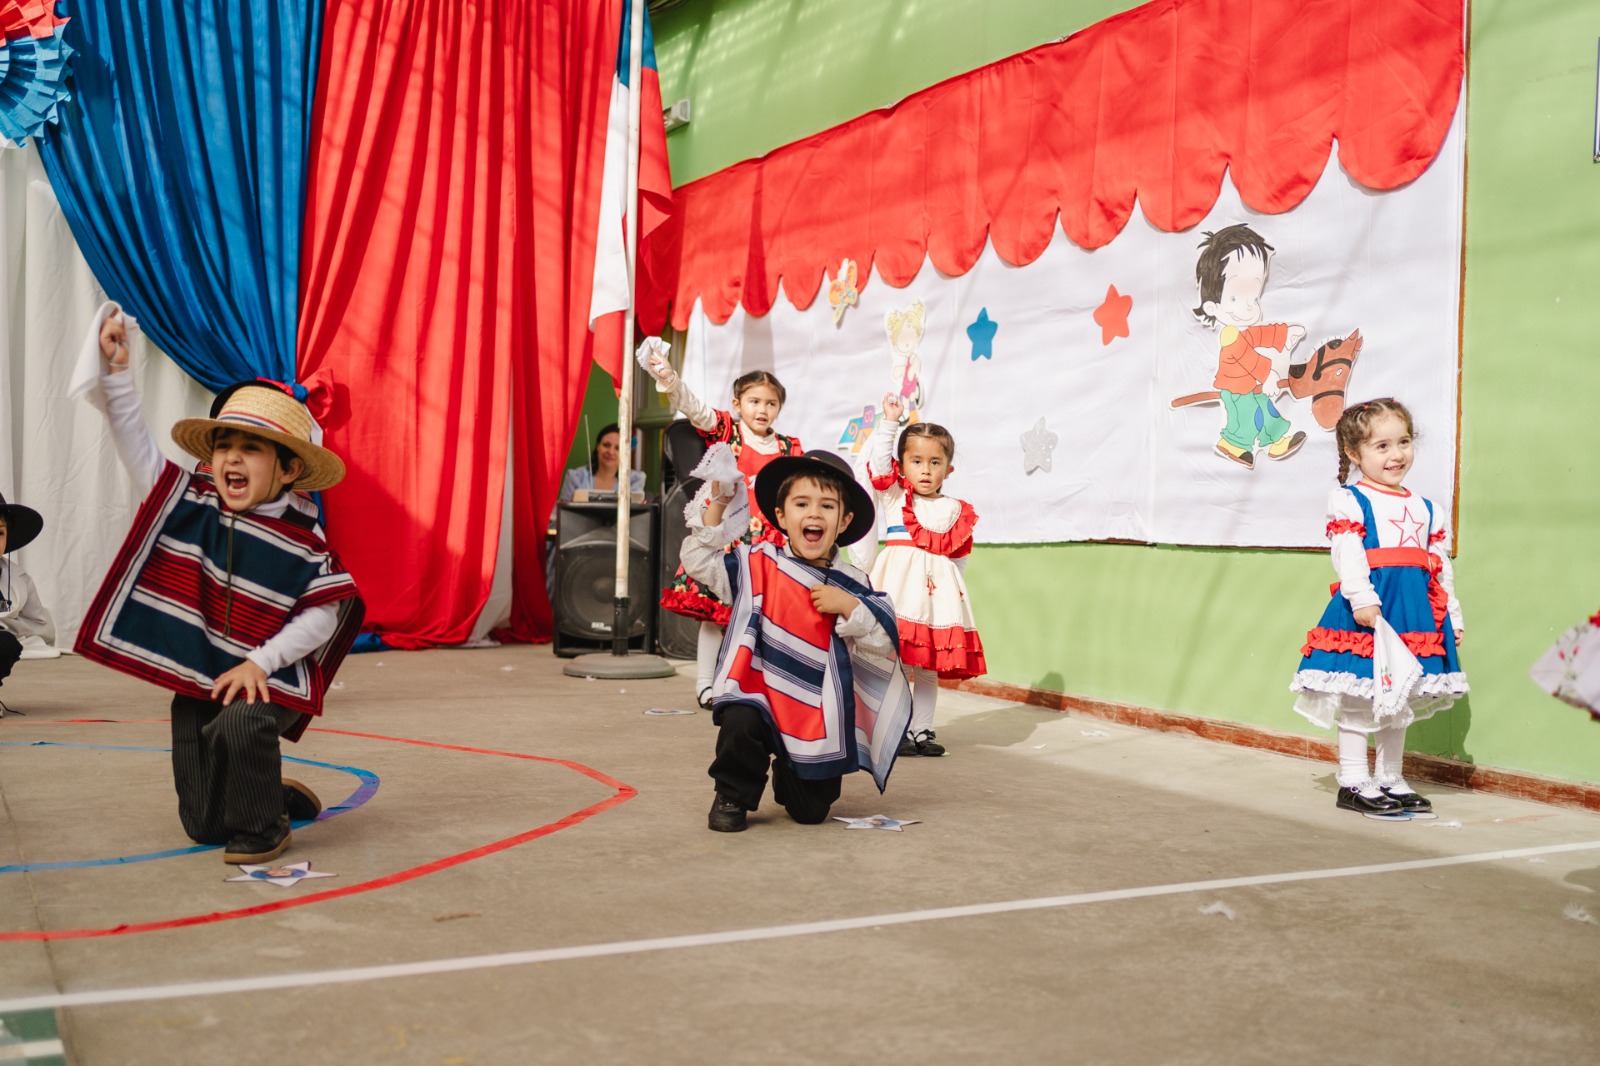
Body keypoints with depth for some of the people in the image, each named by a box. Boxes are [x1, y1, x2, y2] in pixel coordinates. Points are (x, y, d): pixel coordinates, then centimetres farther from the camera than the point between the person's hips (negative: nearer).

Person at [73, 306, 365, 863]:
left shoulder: (302, 543, -14)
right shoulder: (189, 499, -3)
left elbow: (322, 616, -13)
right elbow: (136, 440, -1)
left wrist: (259, 662, -21)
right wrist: (116, 369, -7)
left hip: (267, 682, -4)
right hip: (195, 681, 4)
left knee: (238, 726, -39)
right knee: (203, 826, 4)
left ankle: (263, 825, -11)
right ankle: (279, 796, 35)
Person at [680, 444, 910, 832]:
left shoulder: (853, 586, -4)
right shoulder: (758, 564, -1)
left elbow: (881, 647, -7)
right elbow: (700, 561, -4)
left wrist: (849, 609, -22)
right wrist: (717, 507, -10)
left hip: (819, 715, 1)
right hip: (759, 695, 0)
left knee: (811, 811, 2)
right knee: (739, 727, -34)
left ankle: (790, 775, 41)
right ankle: (732, 797, -1)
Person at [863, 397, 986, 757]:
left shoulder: (956, 511, 12)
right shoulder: (894, 497, 8)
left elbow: (958, 557, 13)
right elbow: (880, 460, -3)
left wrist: (952, 589, 5)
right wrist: (890, 422, -5)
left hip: (938, 593, 3)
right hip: (898, 590, -2)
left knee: (928, 667, 9)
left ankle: (922, 730, 18)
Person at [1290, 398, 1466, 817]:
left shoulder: (1426, 510, 16)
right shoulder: (1349, 501, -4)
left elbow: (1440, 567, 18)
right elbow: (1347, 554, -15)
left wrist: (1452, 616, 16)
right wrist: (1362, 598, -26)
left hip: (1415, 611, 6)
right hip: (1366, 609, -6)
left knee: (1400, 700, 13)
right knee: (1359, 698, -2)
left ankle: (1390, 779, 23)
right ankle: (1353, 782, 6)